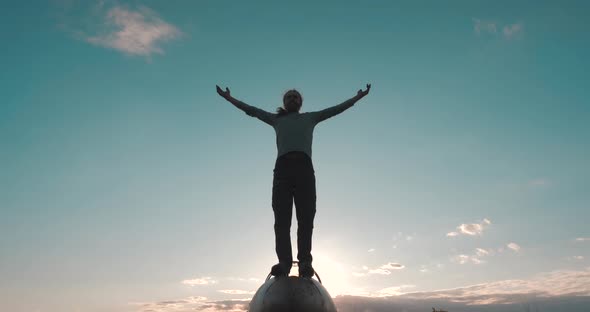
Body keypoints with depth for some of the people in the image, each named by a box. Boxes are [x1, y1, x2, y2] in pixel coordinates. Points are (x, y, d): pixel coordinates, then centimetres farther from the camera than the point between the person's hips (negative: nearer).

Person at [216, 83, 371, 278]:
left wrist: (358, 97, 34)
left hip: (304, 168, 0)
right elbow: (251, 110, 32)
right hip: (283, 167, 0)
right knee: (281, 218, -10)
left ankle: (305, 262, -11)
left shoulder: (310, 118, 29)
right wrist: (228, 97, 34)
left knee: (306, 218, -9)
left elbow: (337, 109, 31)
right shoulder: (276, 119, 29)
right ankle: (283, 261, -13)